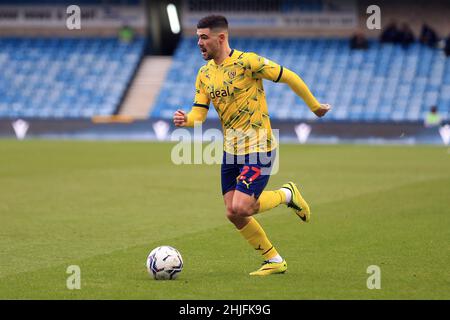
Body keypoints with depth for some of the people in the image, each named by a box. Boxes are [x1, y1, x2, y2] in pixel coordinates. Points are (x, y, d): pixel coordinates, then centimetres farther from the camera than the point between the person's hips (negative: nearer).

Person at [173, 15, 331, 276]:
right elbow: (199, 114, 3)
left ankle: (286, 195, 12)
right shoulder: (205, 74, 6)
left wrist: (314, 106, 1)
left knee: (241, 208, -17)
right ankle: (275, 261, 19)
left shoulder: (247, 62, -16)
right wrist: (186, 120, -21)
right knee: (233, 213, 4)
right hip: (231, 150, 7)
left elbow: (289, 77, -9)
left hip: (258, 149, -7)